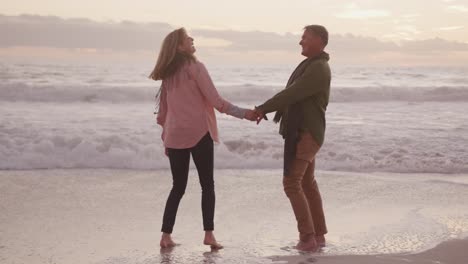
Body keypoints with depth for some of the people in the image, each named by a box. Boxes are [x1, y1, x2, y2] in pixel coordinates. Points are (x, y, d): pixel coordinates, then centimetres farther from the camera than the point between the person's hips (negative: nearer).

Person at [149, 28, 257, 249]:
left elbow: (163, 109, 16)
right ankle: (209, 234, -3)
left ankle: (166, 235, 4)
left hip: (175, 136, 5)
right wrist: (244, 113, -8)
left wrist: (166, 138, 23)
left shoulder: (167, 74, 13)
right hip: (198, 133, -5)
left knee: (178, 187, 11)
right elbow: (215, 100, -11)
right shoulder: (194, 67, -6)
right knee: (207, 185, 4)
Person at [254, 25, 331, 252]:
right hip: (301, 132, 11)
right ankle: (318, 235, 19)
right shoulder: (309, 65, 17)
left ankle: (307, 237, -11)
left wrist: (262, 109, -17)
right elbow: (291, 95, 18)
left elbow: (292, 94, -22)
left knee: (291, 183, -12)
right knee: (307, 183, 13)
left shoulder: (318, 69, -16)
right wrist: (266, 110, 8)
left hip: (306, 133, -11)